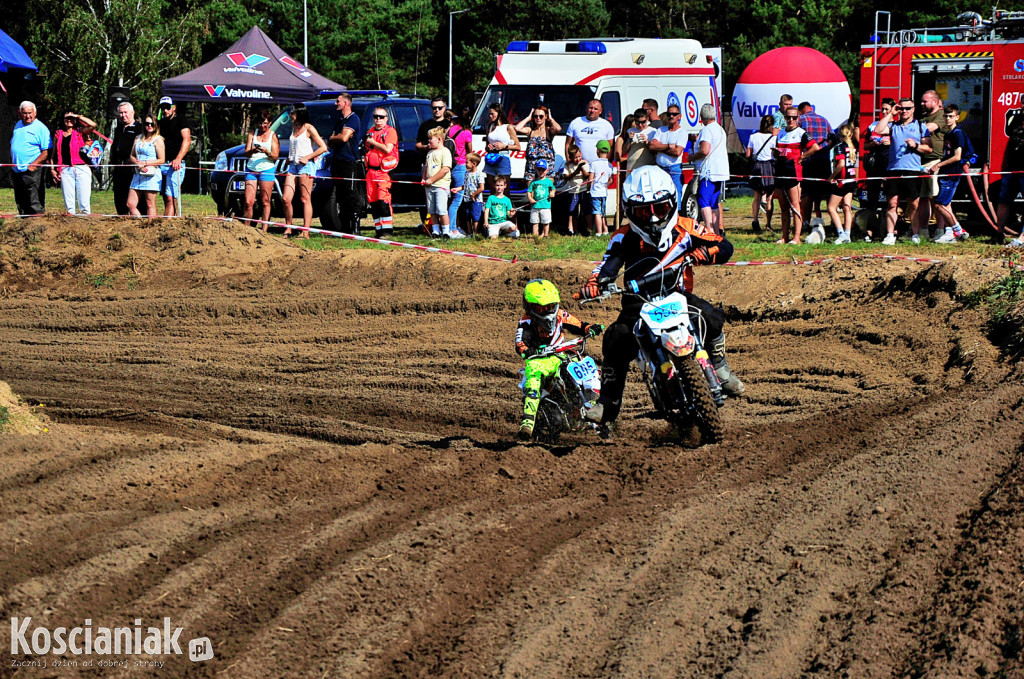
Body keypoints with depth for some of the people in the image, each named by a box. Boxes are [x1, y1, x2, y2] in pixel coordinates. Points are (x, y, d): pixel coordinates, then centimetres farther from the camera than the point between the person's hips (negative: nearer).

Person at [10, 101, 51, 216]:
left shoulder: (41, 128, -6)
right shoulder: (18, 125, 15)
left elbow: (46, 151, -11)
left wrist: (33, 165, -18)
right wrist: (12, 163, 12)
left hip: (32, 172, -7)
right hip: (17, 171, 7)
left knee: (35, 204, -9)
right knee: (20, 201, 12)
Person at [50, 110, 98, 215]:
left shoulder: (80, 132, 9)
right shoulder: (58, 134, 17)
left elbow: (93, 125, -8)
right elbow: (54, 154, 20)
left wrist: (78, 116, 1)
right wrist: (52, 169, 9)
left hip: (82, 169, -2)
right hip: (65, 170, 2)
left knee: (84, 202, -8)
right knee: (68, 202, -1)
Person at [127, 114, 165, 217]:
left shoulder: (158, 140, -2)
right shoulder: (138, 138, 17)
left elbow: (161, 160, -7)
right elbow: (131, 156, 17)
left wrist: (145, 163, -11)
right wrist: (137, 164, -5)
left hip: (152, 175, -7)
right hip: (138, 175, 7)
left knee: (150, 206, -7)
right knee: (130, 205, 0)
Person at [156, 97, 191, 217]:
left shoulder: (180, 120, -1)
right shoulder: (160, 122, 18)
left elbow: (187, 140, -12)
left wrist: (178, 159, -24)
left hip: (175, 165, -7)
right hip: (161, 165, 7)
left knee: (170, 198, -15)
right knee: (166, 199, 7)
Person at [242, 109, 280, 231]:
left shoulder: (273, 136, 7)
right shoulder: (252, 134, 12)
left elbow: (275, 156, 1)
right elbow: (246, 152, 4)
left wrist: (267, 152, -20)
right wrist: (252, 151, -19)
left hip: (267, 170, -2)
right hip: (251, 170, 2)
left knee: (265, 202, -3)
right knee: (248, 202, -5)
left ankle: (264, 230, -2)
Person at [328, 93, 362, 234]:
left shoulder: (353, 119, -7)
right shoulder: (339, 120, 21)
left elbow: (344, 137, -19)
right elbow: (331, 143, 17)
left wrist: (333, 138, 1)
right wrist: (333, 139, -6)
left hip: (349, 162, -9)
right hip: (337, 162, 9)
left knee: (351, 198, -10)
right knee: (340, 197, 9)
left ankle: (354, 229, -11)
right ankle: (344, 228, 13)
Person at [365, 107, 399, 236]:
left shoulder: (390, 131, -4)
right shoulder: (370, 132, 18)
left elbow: (388, 149, -18)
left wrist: (373, 142, -8)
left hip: (384, 170, -7)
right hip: (371, 171, 7)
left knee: (383, 200, -15)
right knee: (372, 201, 5)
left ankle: (387, 230, -14)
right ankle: (378, 230, 10)